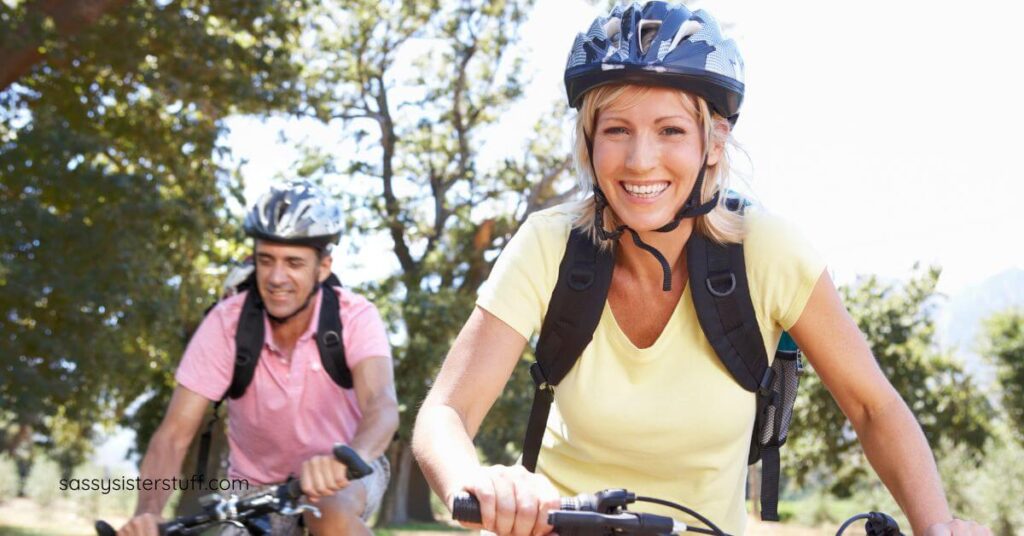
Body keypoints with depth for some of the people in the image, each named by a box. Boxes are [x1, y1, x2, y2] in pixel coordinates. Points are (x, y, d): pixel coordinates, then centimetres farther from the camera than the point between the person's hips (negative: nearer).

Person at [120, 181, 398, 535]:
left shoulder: (355, 317, -21)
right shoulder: (226, 324, -19)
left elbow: (382, 405, -39)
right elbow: (174, 433, -23)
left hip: (346, 478, -2)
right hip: (257, 487, 3)